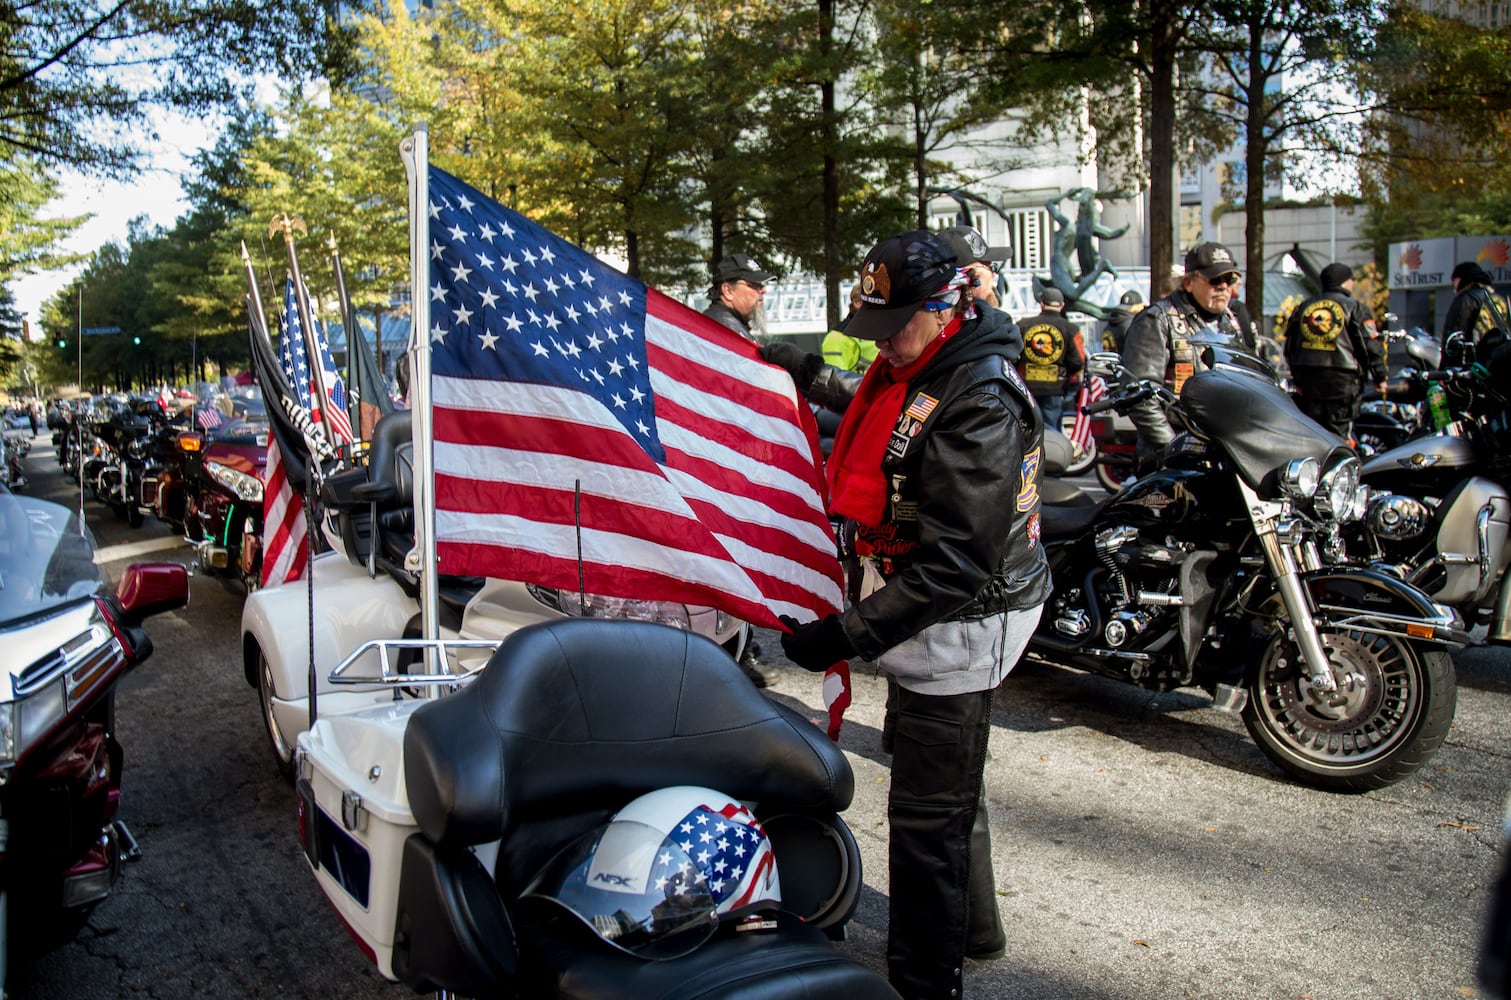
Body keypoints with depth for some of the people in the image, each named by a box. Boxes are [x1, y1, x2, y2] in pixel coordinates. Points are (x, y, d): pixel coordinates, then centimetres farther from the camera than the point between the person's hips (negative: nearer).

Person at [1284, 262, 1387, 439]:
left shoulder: (1303, 307, 14)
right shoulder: (1355, 307, -1)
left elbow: (1290, 347, 14)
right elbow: (1370, 345, -5)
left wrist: (1297, 379, 20)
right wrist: (1379, 378, 3)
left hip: (1308, 377, 5)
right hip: (1342, 378, -5)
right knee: (1339, 434, -4)